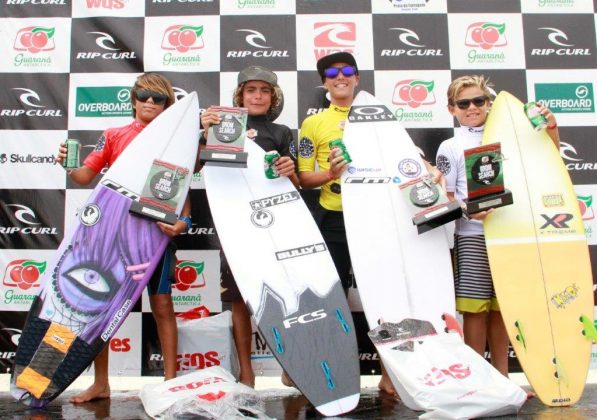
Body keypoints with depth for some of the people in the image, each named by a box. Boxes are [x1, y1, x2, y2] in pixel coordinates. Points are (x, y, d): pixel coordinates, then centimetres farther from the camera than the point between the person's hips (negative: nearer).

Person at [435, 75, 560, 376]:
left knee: (502, 306, 9)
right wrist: (468, 211, -20)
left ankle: (501, 376, 21)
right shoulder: (450, 147, 3)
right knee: (476, 307, -2)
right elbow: (446, 198, -2)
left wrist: (552, 129, 1)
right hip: (472, 236, -3)